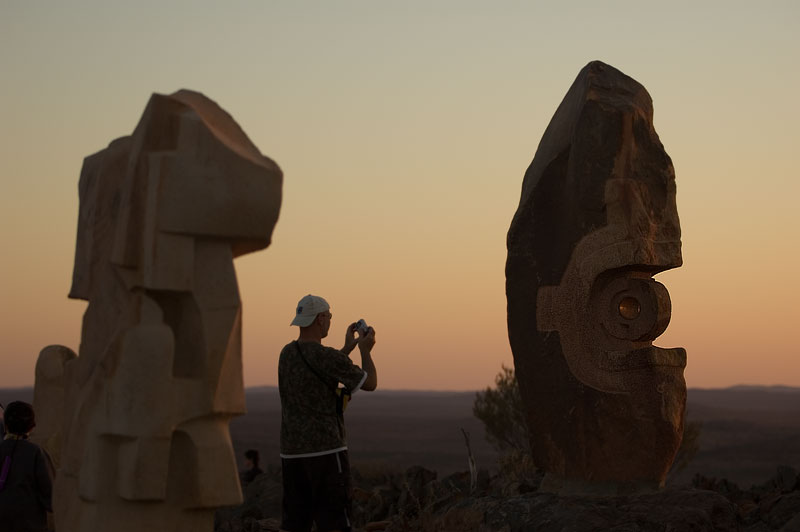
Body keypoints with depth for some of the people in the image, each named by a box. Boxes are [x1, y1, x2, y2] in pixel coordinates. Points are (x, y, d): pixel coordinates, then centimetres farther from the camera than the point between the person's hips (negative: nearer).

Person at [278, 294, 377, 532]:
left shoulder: (287, 353, 10)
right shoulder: (329, 356, -15)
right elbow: (370, 384, -3)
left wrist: (348, 348, 27)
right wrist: (365, 350, 13)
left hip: (292, 452, 7)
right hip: (325, 451, -7)